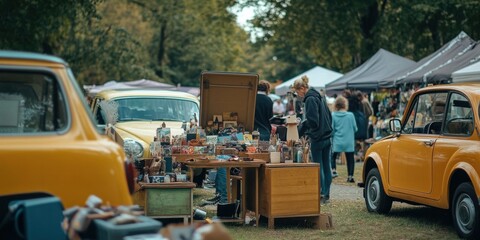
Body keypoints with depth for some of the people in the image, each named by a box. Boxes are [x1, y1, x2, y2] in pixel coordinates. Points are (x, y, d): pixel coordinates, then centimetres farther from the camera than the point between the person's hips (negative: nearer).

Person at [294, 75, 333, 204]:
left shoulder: (310, 99, -15)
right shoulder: (320, 97, 13)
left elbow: (312, 121, -19)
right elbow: (329, 116, 19)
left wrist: (302, 125, -3)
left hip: (317, 138, -9)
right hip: (327, 137, 9)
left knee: (318, 167, -2)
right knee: (326, 166, 10)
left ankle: (320, 194, 1)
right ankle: (326, 195, 16)